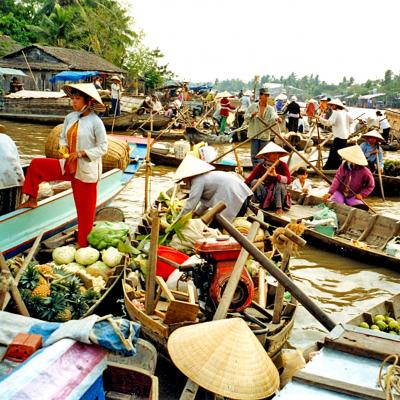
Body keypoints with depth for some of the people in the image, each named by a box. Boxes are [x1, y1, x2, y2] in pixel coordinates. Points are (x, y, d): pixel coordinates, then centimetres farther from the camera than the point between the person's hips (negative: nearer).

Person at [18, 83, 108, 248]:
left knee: (85, 209, 4)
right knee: (36, 164, 2)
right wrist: (64, 147, -8)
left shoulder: (95, 122, -15)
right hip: (68, 166, 6)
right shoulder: (70, 117, 3)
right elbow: (63, 137, 14)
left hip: (86, 170, -6)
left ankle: (83, 244, 20)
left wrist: (80, 153, -21)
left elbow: (102, 147, -13)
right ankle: (32, 200, 17)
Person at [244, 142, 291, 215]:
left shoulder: (282, 165, -13)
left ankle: (279, 207, -17)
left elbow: (289, 180, -27)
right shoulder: (261, 166, -10)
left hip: (278, 193, -1)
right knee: (254, 182, -22)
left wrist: (276, 175, -41)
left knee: (280, 183, -31)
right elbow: (249, 179, -17)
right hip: (266, 192, 1)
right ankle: (264, 203, -9)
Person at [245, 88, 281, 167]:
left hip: (265, 135, 0)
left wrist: (276, 118, -43)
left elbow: (273, 116, -19)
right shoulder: (253, 106, 4)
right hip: (254, 134, 0)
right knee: (254, 155, 3)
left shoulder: (270, 109, 2)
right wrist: (251, 115, -17)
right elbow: (245, 117, 4)